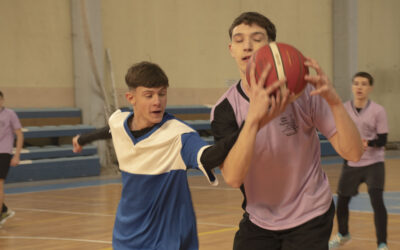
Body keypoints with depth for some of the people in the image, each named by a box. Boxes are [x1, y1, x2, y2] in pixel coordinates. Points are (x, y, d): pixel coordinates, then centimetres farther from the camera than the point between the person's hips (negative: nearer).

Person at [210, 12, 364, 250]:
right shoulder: (224, 109, -12)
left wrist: (334, 101, -36)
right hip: (259, 220, 2)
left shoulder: (302, 91, -14)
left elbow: (353, 153, -20)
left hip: (309, 219, -1)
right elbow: (232, 177, -28)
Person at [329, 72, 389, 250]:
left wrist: (368, 143, -31)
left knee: (377, 201, -18)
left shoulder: (378, 111, -11)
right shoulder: (344, 109, -3)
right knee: (342, 200, 12)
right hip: (351, 163, 4)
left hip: (373, 163, -3)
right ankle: (343, 234, 41)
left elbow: (382, 139, -12)